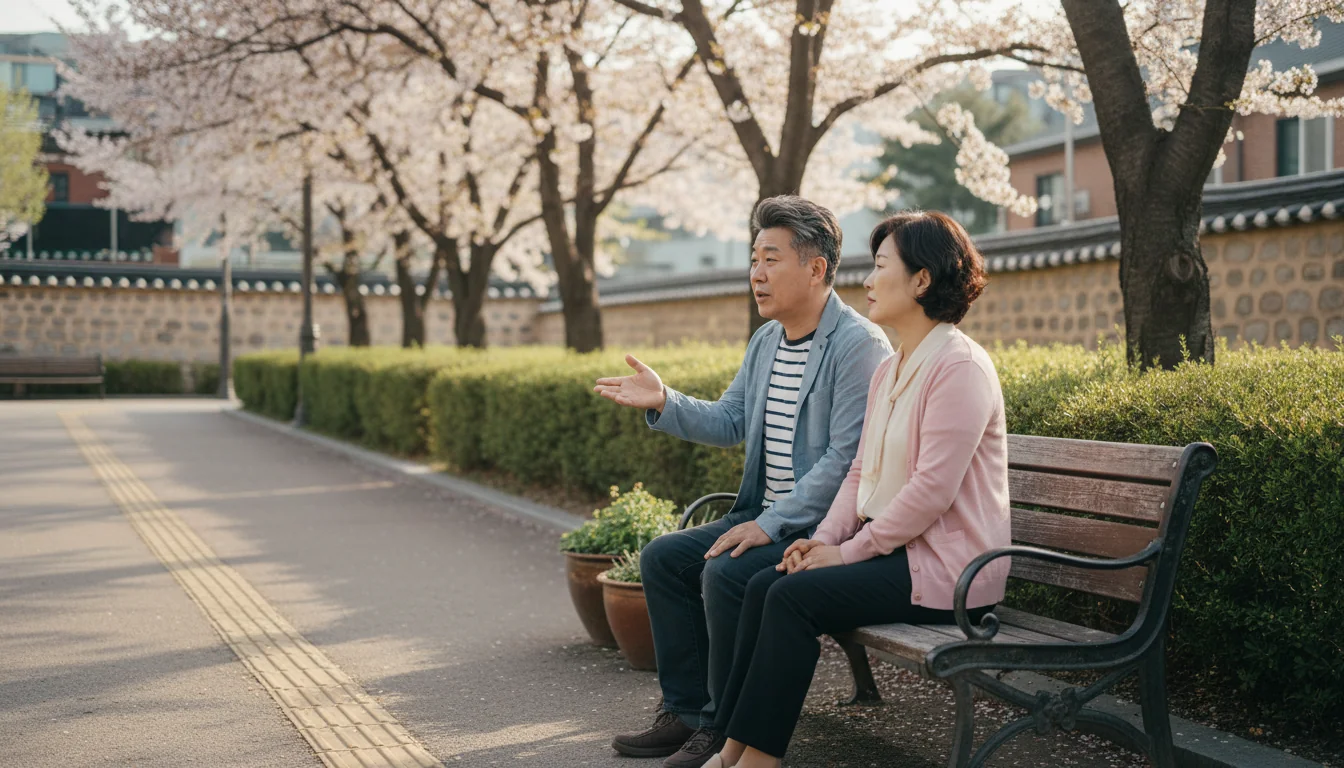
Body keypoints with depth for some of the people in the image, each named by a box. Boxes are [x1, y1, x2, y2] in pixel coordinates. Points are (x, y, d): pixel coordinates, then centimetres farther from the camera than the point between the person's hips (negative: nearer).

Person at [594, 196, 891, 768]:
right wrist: (664, 403, -1)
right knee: (662, 558, 2)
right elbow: (729, 422, 16)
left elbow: (846, 458, -22)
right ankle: (685, 713, 8)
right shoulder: (766, 340, 13)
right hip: (765, 516, 10)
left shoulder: (860, 345, -16)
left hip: (826, 527, -9)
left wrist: (770, 525, -23)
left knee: (726, 574, -27)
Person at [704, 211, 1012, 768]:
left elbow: (932, 489, -21)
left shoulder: (960, 367, -15)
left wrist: (850, 550, -15)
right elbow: (861, 471, 16)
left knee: (794, 596, -21)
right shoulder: (889, 370, 16)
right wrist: (825, 537, 0)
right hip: (891, 549, 9)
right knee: (764, 585, -8)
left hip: (945, 567, -9)